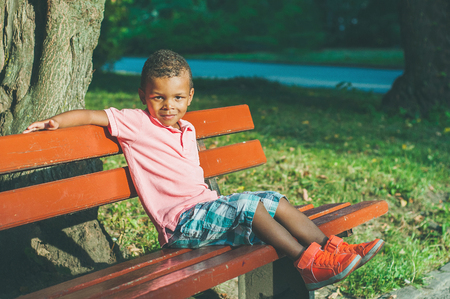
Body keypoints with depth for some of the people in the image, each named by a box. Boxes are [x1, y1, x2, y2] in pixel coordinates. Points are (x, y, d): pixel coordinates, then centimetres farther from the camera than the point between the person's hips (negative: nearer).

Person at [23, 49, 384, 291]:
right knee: (248, 204, -27)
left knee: (274, 200, -5)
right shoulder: (136, 123, -3)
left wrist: (214, 200, 17)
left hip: (205, 208, 8)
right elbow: (95, 115, -8)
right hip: (179, 222, -8)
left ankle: (333, 248, -5)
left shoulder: (187, 130, 18)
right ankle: (309, 263, -23)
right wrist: (57, 121, -20)